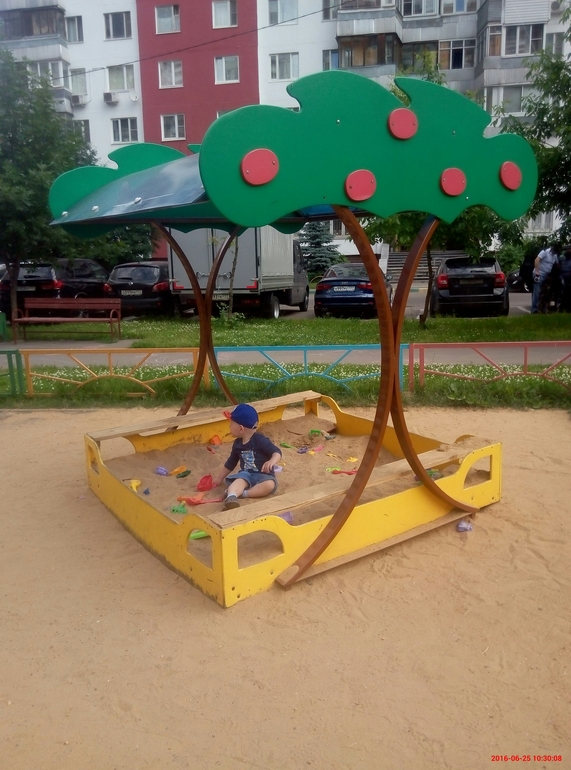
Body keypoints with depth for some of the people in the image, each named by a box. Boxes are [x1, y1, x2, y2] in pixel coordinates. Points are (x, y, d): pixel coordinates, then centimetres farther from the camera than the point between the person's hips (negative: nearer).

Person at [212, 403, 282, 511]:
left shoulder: (260, 440, -11)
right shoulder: (237, 444, 10)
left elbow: (277, 452, -17)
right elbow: (230, 463, 24)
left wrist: (271, 461, -39)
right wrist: (219, 477, 29)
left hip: (263, 475, -3)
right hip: (246, 474, 3)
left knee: (270, 484, -35)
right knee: (239, 480, -32)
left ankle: (242, 493, -36)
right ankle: (231, 497, -60)